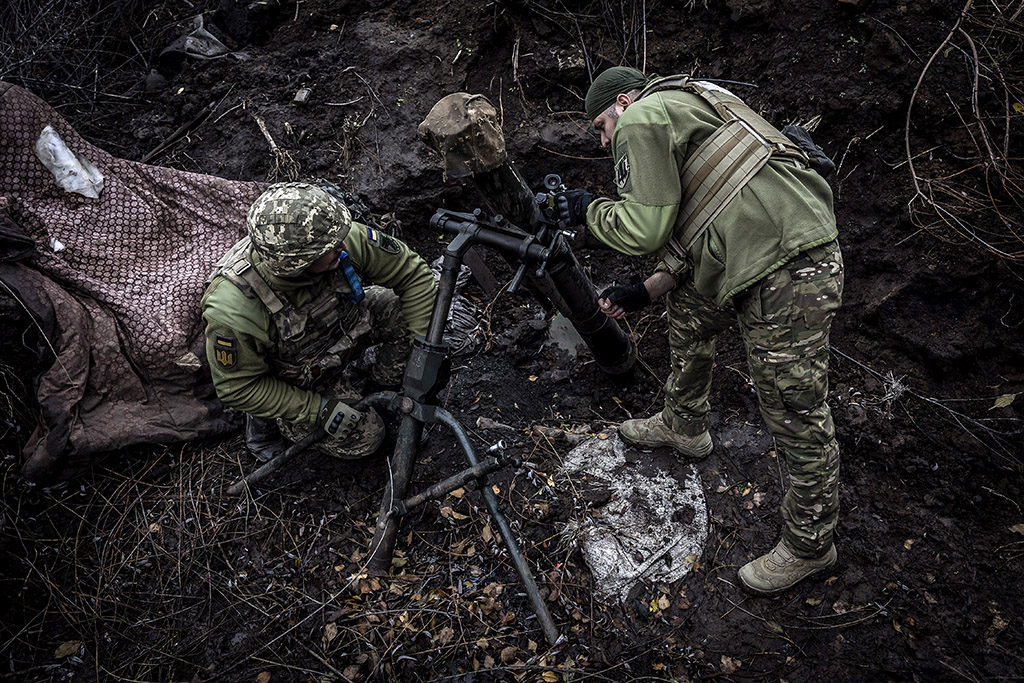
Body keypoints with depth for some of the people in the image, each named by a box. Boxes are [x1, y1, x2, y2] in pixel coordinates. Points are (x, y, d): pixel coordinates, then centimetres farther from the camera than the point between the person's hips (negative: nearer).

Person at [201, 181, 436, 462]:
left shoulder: (346, 241, -30)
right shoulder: (233, 308, -38)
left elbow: (413, 272, -16)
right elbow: (238, 388, -22)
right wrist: (320, 410, -26)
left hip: (339, 329, 4)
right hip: (289, 380, -4)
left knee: (399, 308, -17)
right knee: (364, 437, -10)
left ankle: (381, 389, 8)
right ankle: (268, 419, 11)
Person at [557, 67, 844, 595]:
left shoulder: (642, 117, -4)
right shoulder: (683, 114, 26)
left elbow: (645, 229, -12)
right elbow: (690, 233, 22)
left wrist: (588, 210, 6)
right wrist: (644, 292, 17)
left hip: (788, 275, -11)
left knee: (797, 417, 2)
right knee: (688, 313, 30)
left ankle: (808, 547, 21)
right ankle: (683, 427, 51)